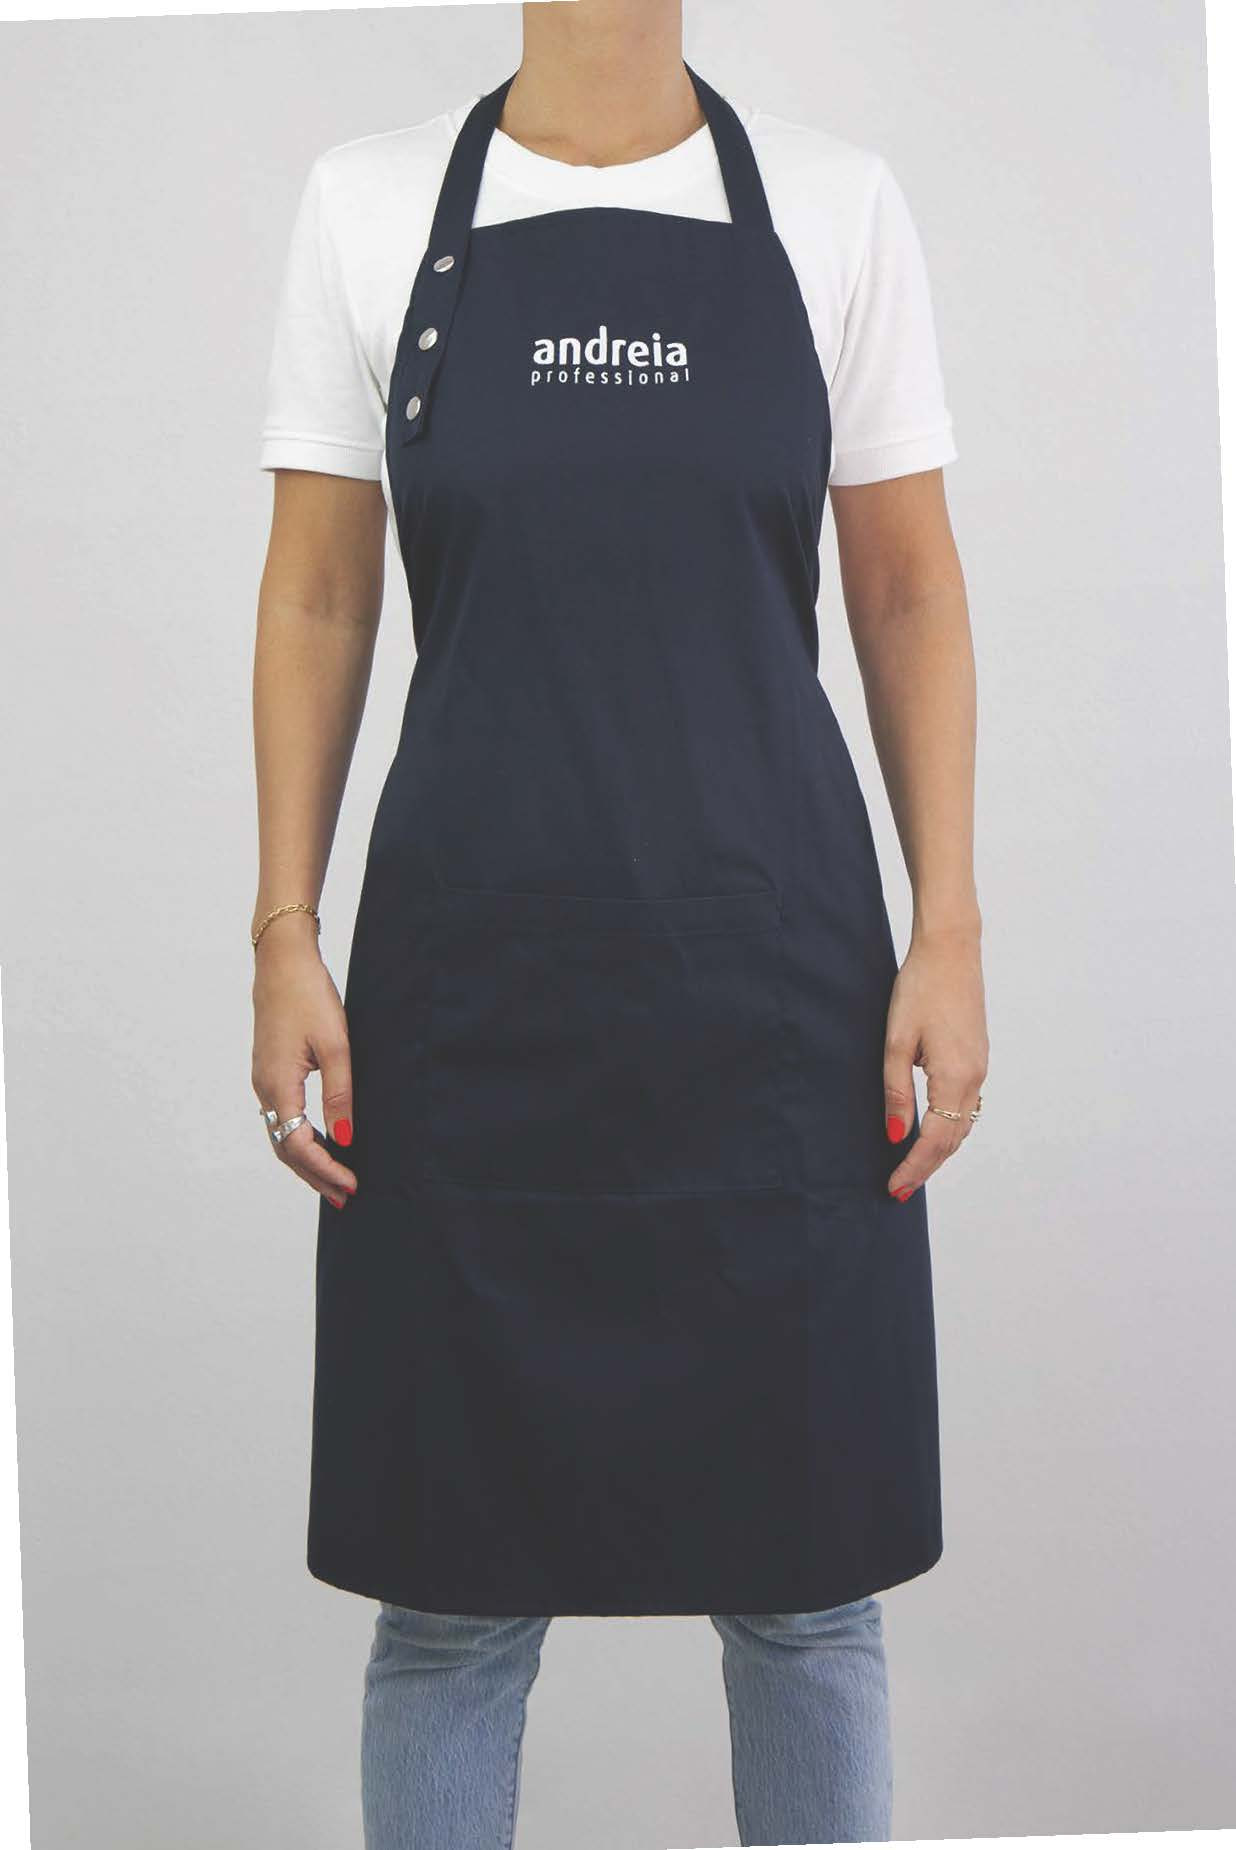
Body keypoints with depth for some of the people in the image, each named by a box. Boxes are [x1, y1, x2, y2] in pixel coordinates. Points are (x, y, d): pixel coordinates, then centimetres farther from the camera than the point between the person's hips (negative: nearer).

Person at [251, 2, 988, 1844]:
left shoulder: (836, 205, 3)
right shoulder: (369, 204, 3)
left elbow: (911, 593, 5)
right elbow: (316, 600, 5)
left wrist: (950, 932, -1)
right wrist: (285, 932, -1)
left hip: (774, 958, 1)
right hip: (470, 966, 0)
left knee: (803, 1569, 9)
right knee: (452, 1578, 7)